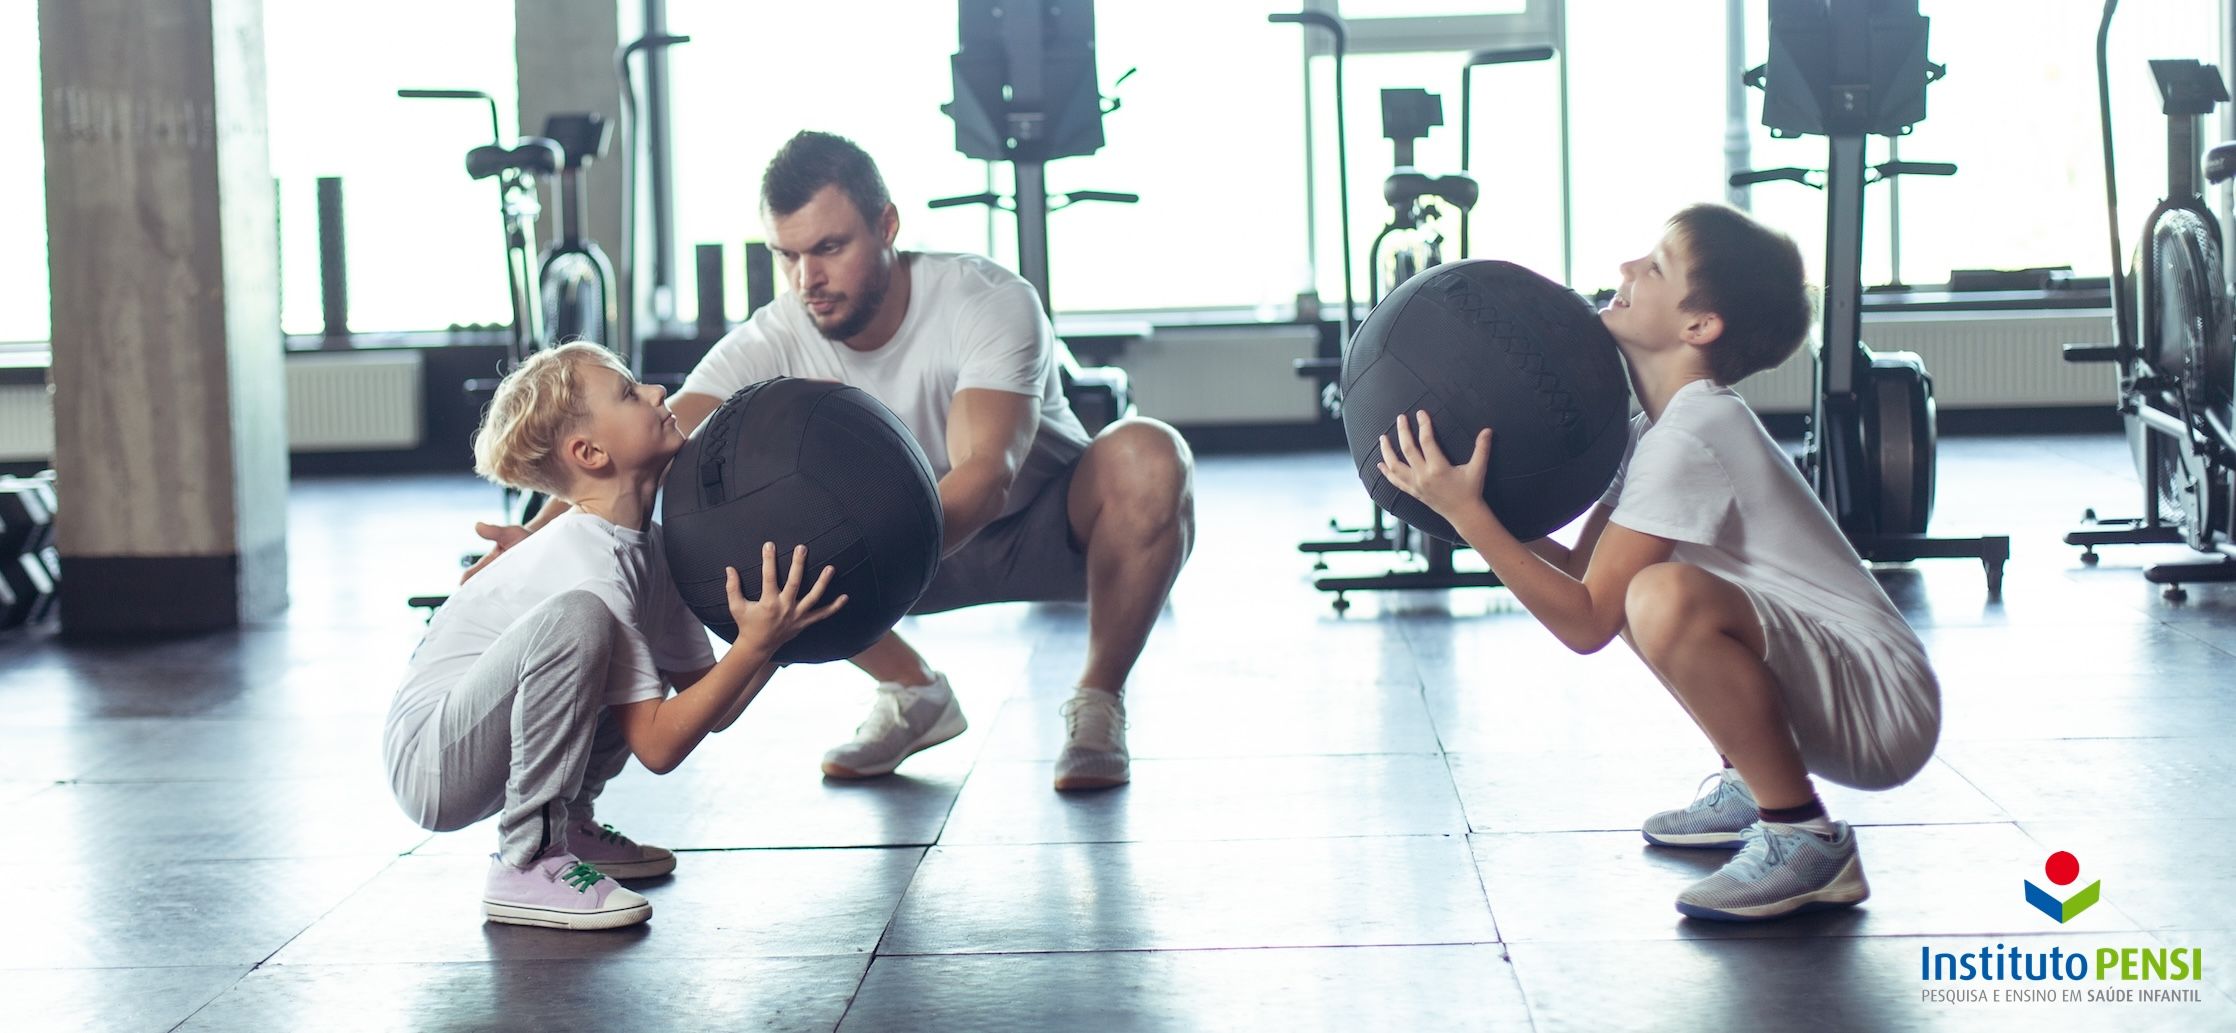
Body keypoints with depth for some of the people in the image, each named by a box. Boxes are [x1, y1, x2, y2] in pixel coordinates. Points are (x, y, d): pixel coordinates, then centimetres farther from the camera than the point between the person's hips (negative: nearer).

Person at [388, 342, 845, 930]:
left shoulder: (645, 547, 5)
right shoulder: (589, 567, -23)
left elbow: (712, 710, 4)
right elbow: (658, 746, -26)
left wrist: (779, 630, -9)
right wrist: (755, 644, -29)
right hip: (429, 771, -10)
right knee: (576, 618, -33)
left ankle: (568, 823, 13)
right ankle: (524, 865, -22)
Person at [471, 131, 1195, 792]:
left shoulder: (988, 302, -29)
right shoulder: (776, 340, -19)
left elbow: (985, 474, -44)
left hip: (1048, 524, -3)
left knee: (1146, 457, -36)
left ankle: (1098, 703, -12)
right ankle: (913, 694, 1)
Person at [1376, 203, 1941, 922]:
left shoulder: (1688, 438, -21)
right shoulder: (1658, 425, 9)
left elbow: (1586, 624, -23)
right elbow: (1581, 570, 10)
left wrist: (1468, 514, -25)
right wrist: (1466, 504, 1)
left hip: (1889, 711, -10)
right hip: (1833, 696, 10)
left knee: (1665, 598, -33)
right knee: (1627, 582, 20)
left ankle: (1807, 843, -18)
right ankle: (1751, 787, 21)